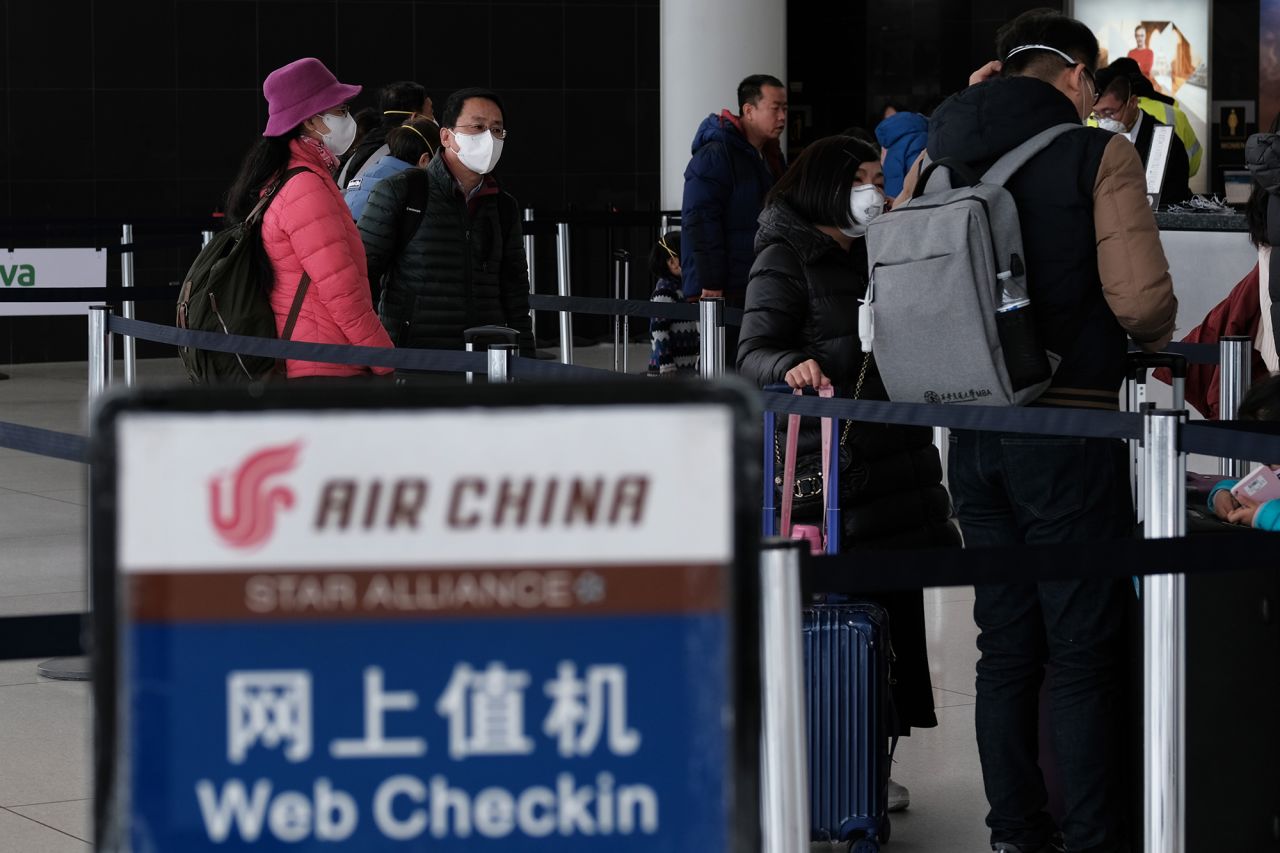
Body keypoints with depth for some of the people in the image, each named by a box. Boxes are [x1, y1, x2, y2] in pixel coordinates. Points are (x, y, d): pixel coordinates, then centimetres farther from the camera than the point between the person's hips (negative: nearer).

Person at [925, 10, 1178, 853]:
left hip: (974, 432, 5)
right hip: (1068, 433, -5)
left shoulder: (940, 162, 6)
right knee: (1085, 654, 1)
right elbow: (1142, 301, -17)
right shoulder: (1097, 156, -8)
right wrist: (1157, 333, 5)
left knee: (1006, 646, 14)